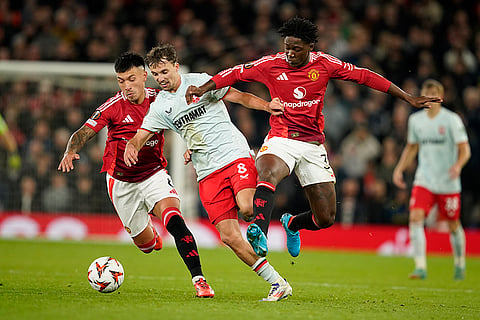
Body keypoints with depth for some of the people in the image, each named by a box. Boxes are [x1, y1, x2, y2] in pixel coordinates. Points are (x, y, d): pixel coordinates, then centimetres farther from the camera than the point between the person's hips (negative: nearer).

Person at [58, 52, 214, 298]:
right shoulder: (114, 106, -14)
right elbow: (84, 132, -16)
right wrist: (70, 152, -36)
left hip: (154, 174, 0)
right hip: (121, 182, 0)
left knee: (173, 219, -26)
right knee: (144, 242, 7)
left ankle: (198, 279, -23)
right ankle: (151, 234, 48)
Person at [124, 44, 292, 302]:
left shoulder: (200, 82, 3)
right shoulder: (159, 106, 11)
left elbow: (238, 96, 5)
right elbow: (140, 136, 8)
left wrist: (267, 106, -10)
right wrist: (131, 148, -16)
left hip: (235, 155, -3)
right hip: (208, 173, 3)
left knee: (247, 208, -32)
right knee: (229, 236, -8)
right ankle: (278, 284, -2)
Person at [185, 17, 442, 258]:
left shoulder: (324, 64, -2)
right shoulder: (271, 65, -5)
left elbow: (364, 76, 3)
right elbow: (236, 73, -4)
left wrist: (408, 98, 5)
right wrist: (202, 88, -19)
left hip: (313, 145, 2)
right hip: (281, 140, -2)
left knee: (326, 219, 3)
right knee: (267, 175, -39)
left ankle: (292, 224, 36)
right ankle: (259, 233, -55)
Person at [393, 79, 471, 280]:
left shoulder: (452, 120, -7)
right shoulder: (415, 120, 6)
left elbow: (465, 150, -8)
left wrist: (458, 165, -27)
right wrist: (399, 169, 12)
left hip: (448, 183, -3)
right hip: (423, 180, 3)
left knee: (453, 225, 7)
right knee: (415, 218, -17)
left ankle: (460, 264, 31)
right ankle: (420, 267, -19)